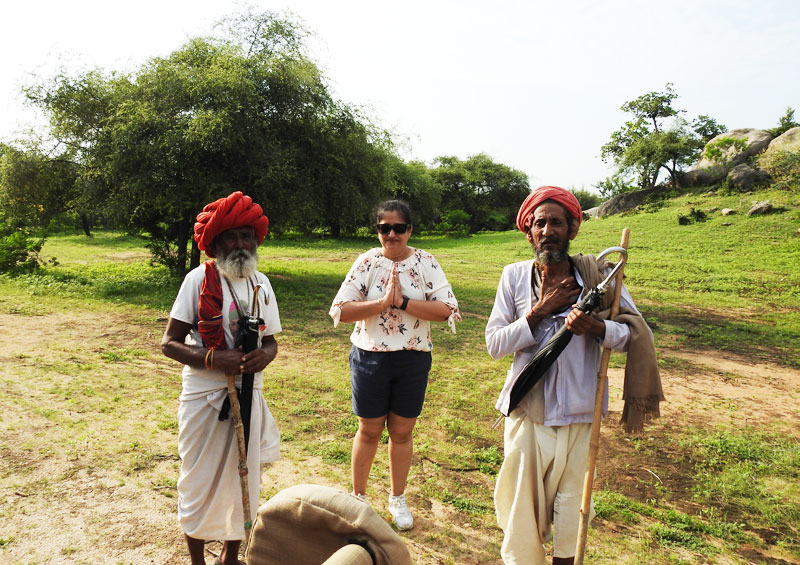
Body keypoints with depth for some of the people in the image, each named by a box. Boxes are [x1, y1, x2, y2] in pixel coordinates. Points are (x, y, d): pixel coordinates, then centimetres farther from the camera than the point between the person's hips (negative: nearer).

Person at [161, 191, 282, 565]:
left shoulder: (261, 283, 3)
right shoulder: (199, 279, -11)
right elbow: (169, 343, -10)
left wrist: (266, 355, -12)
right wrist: (213, 359, -25)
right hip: (204, 397, -4)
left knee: (243, 478, 17)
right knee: (200, 482, 10)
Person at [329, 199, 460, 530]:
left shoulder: (425, 263, -4)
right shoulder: (367, 262, -5)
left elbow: (448, 310, -15)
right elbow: (340, 311, -12)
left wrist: (403, 302, -22)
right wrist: (383, 302, -22)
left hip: (413, 360, 1)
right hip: (370, 358, -1)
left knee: (402, 432, 14)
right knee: (369, 431, 13)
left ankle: (397, 498, 36)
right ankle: (359, 497, 35)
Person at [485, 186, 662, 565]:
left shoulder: (598, 275, -4)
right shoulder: (515, 276, -3)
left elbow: (634, 335, -5)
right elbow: (494, 345, -6)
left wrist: (595, 327, -25)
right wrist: (540, 311, -16)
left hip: (580, 415, 0)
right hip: (528, 411, 0)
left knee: (572, 505, 14)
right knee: (522, 504, 9)